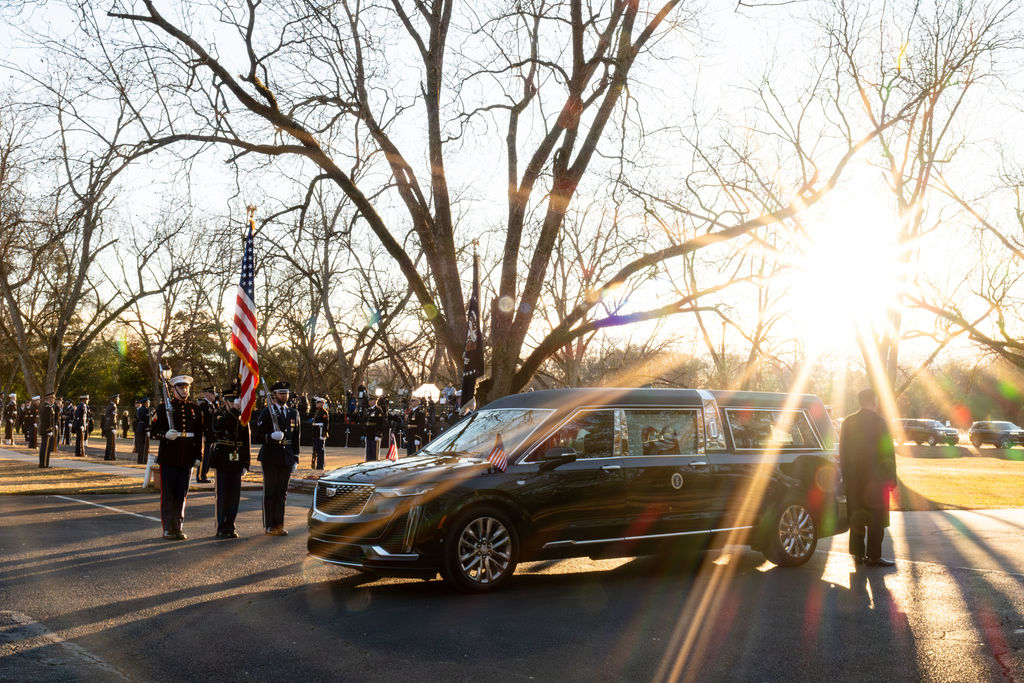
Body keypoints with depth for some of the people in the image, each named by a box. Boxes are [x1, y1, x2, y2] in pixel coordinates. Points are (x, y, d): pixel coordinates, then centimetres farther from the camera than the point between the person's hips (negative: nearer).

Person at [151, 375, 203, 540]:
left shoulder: (195, 409, 10)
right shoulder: (164, 407, 1)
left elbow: (199, 434, 12)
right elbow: (154, 430, 0)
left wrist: (198, 456, 6)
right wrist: (166, 434, -21)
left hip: (187, 459, 3)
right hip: (168, 458, -3)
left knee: (182, 495, 8)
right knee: (167, 494, 1)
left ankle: (178, 527, 17)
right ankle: (168, 529, 8)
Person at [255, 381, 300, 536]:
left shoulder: (293, 413, 13)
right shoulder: (266, 412, -2)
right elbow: (259, 435, -5)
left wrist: (295, 459, 10)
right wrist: (272, 437, -24)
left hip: (287, 457, 4)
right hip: (270, 457, -4)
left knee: (282, 492, 8)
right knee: (270, 492, 1)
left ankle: (279, 524, 16)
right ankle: (269, 526, 7)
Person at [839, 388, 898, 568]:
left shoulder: (848, 422, 5)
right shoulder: (879, 422, -10)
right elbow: (888, 453, -10)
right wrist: (891, 478, -4)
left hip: (854, 480, 5)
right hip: (875, 479, -5)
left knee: (856, 517, 11)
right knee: (876, 518, 1)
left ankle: (858, 554, 16)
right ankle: (874, 556, 1)